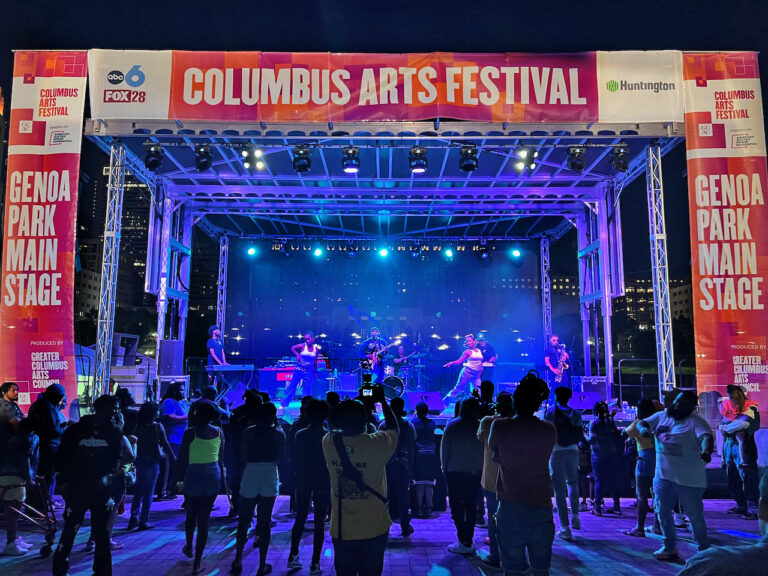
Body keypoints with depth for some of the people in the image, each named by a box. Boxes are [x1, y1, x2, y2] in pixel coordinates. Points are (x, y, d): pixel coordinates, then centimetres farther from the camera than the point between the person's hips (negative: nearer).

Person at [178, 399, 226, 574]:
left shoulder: (190, 433, -12)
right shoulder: (219, 432, -1)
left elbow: (183, 461, -8)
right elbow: (221, 459, 6)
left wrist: (183, 474, 11)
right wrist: (221, 477, 19)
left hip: (194, 475, -2)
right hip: (213, 475, 2)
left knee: (191, 513, 22)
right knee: (204, 517, 8)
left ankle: (189, 547, 43)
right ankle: (197, 562, 10)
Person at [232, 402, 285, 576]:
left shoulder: (249, 431, -3)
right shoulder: (279, 434, -3)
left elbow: (242, 457, -2)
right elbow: (280, 457, 1)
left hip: (250, 477, 0)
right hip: (270, 478, 0)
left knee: (243, 521, 14)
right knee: (265, 523, 7)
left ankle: (238, 561, 18)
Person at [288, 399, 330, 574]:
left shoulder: (300, 435, -3)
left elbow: (295, 461, 2)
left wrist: (297, 478, 14)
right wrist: (332, 483, 4)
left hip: (303, 481, 3)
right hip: (322, 482, -3)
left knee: (300, 518, 17)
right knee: (319, 523, 4)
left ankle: (293, 556, 23)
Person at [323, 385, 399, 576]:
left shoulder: (329, 443, -12)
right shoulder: (377, 444, -19)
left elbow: (336, 425, 13)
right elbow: (395, 428, 4)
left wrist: (359, 400, 19)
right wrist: (382, 400, 14)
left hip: (341, 530, 2)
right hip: (373, 530, -2)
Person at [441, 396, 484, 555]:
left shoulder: (452, 425, -7)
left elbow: (444, 449, -3)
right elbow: (484, 450, 0)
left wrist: (444, 467, 8)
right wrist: (479, 467, 12)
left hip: (455, 472, -2)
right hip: (475, 472, 3)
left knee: (456, 506, 4)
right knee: (471, 506, 13)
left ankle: (463, 542, 0)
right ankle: (468, 541, 17)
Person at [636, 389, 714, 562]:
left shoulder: (695, 422, -14)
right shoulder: (662, 416, 6)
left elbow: (707, 436, -30)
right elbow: (642, 423, 10)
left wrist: (706, 451, -52)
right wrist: (643, 428, -14)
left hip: (689, 480, -6)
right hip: (663, 476, 6)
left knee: (695, 517, 4)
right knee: (662, 512, 14)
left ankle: (704, 551, 24)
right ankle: (670, 548, 30)